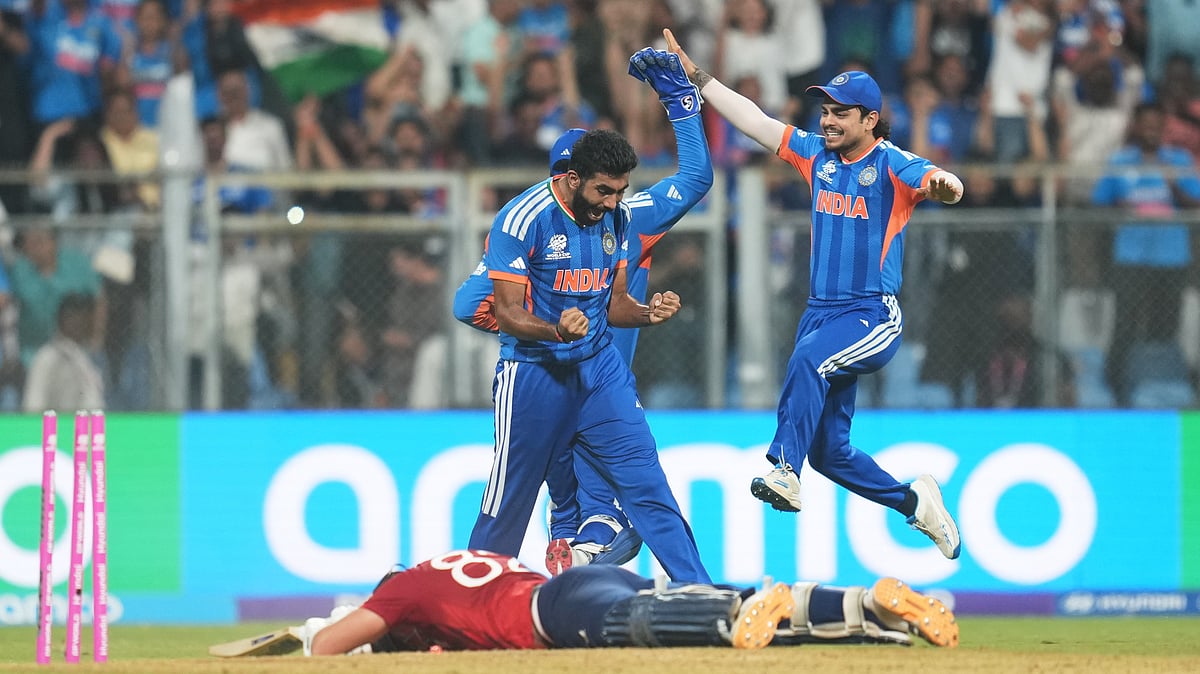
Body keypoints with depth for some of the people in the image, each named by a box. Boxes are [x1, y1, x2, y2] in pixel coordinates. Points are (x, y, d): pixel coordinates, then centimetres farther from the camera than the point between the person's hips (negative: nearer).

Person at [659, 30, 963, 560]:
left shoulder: (891, 166, -10)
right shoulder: (816, 153, 8)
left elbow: (948, 187, -27)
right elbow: (753, 120, 11)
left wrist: (942, 183, -51)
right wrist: (695, 77, 6)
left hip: (874, 317, -7)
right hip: (821, 312, 7)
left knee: (809, 358, -37)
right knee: (828, 450, 7)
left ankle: (783, 470, -41)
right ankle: (915, 501, 26)